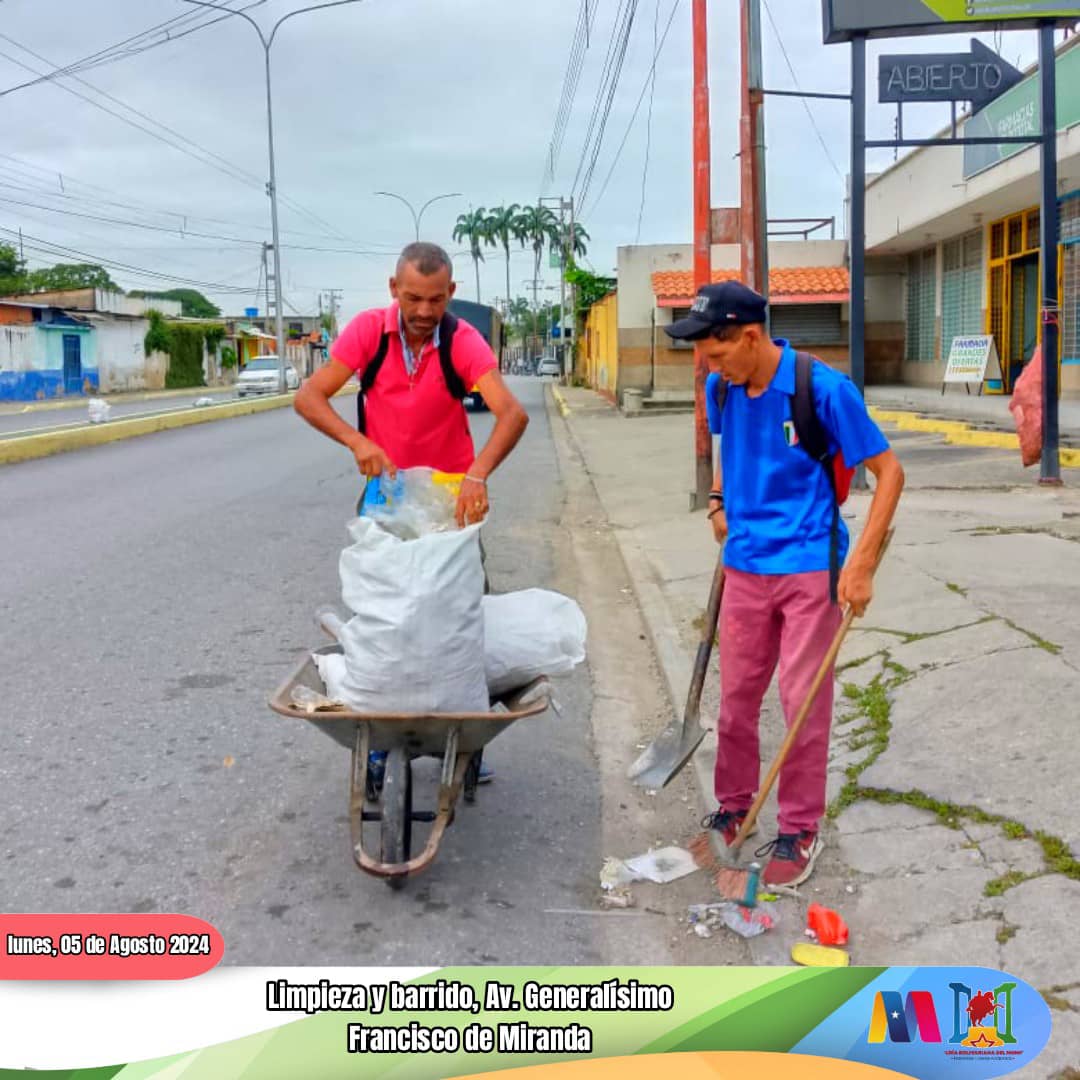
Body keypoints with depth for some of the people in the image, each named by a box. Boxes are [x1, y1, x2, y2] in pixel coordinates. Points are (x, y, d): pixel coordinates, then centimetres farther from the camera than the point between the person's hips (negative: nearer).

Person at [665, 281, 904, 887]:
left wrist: (862, 564, -16)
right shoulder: (722, 388, 0)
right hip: (745, 565, 5)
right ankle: (734, 808, 30)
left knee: (804, 703, 2)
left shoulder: (823, 388, -16)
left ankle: (800, 832, 17)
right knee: (736, 696, 12)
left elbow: (889, 471, -11)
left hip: (809, 568, -5)